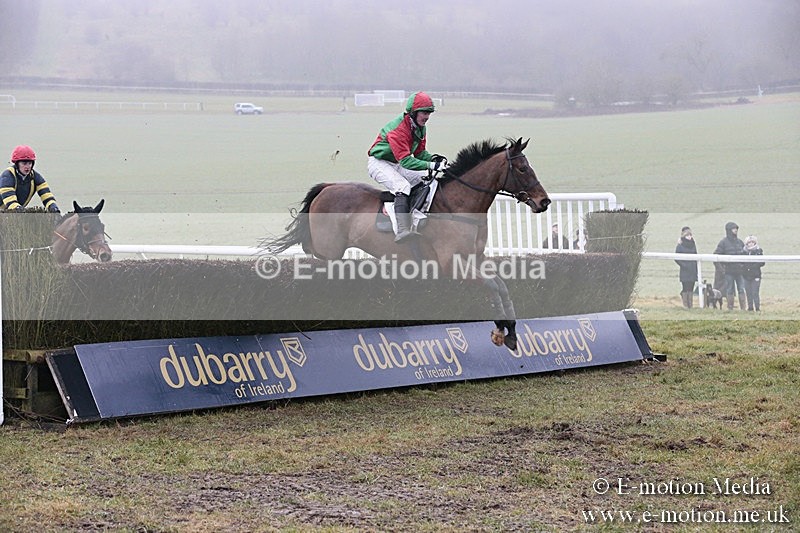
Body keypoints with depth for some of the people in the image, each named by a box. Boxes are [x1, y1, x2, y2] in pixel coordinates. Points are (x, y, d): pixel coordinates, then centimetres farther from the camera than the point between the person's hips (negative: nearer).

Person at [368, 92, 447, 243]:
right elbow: (405, 161, -36)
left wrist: (433, 158, -15)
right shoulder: (398, 129, -30)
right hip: (379, 163, -10)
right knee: (402, 186, -32)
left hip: (397, 165, 10)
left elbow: (420, 152, 9)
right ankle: (402, 231, -45)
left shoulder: (420, 128, -1)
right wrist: (432, 165, -41)